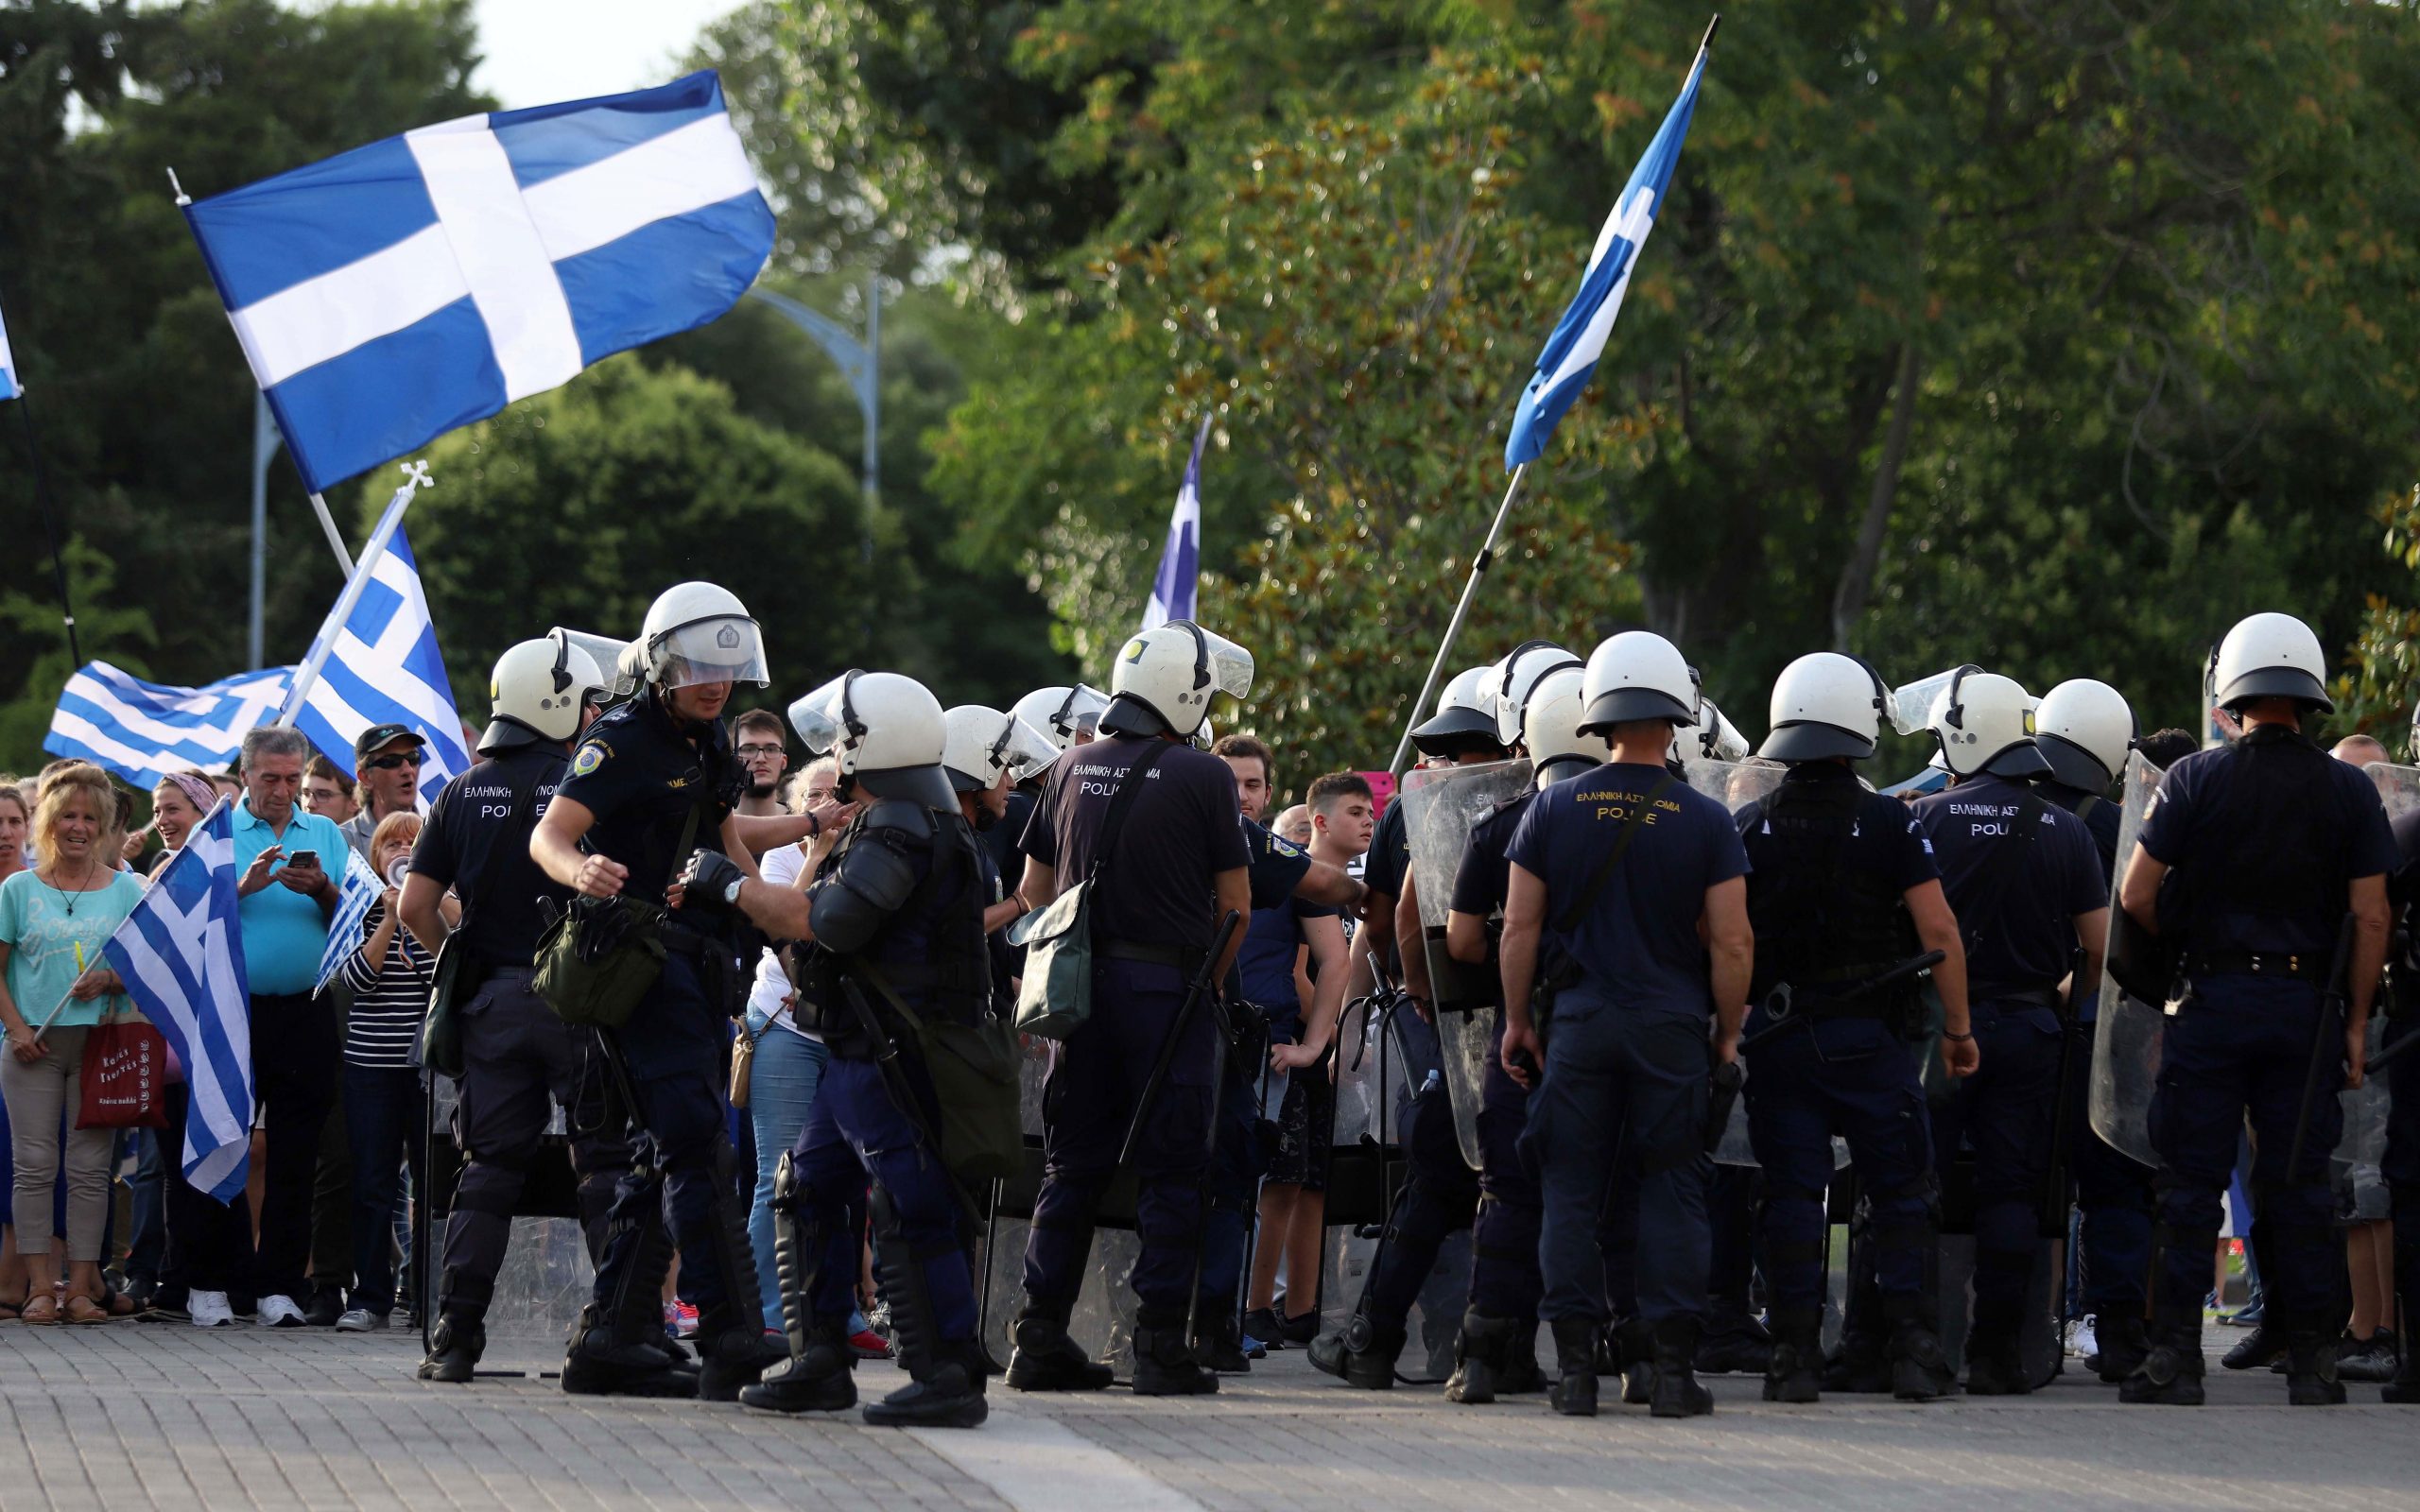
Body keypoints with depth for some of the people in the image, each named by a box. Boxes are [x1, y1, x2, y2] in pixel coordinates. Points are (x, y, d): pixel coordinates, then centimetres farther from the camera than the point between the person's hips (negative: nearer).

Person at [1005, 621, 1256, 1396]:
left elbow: (1034, 887, 14)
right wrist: (1211, 977, 10)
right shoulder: (1203, 777, -9)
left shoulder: (1071, 770, 7)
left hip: (1083, 984, 5)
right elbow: (1235, 902, -5)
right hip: (1168, 982, -5)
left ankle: (1041, 1338, 10)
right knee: (1171, 1171, 1)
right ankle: (1161, 1346, -2)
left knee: (1071, 1165, 11)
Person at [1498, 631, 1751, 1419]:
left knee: (1572, 1193, 5)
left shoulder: (1553, 811, 0)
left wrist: (1517, 1019, 12)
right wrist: (1728, 1032, 8)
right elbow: (1731, 945, -4)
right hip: (1672, 1029, -1)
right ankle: (1672, 1366, 2)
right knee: (1672, 1193, 4)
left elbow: (1520, 927, 2)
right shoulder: (1707, 822, -4)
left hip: (1579, 1026, 1)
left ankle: (1575, 1363, 3)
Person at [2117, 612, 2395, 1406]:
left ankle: (2175, 1358, -1)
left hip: (2213, 1001, -1)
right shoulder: (2349, 791, 2)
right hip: (2306, 1005, 2)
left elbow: (2136, 896, -5)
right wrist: (2356, 1020, 6)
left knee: (2191, 1183, 2)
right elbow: (2370, 919, -1)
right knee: (2299, 1185, 6)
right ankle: (2310, 1361, 5)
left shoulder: (2195, 778, -3)